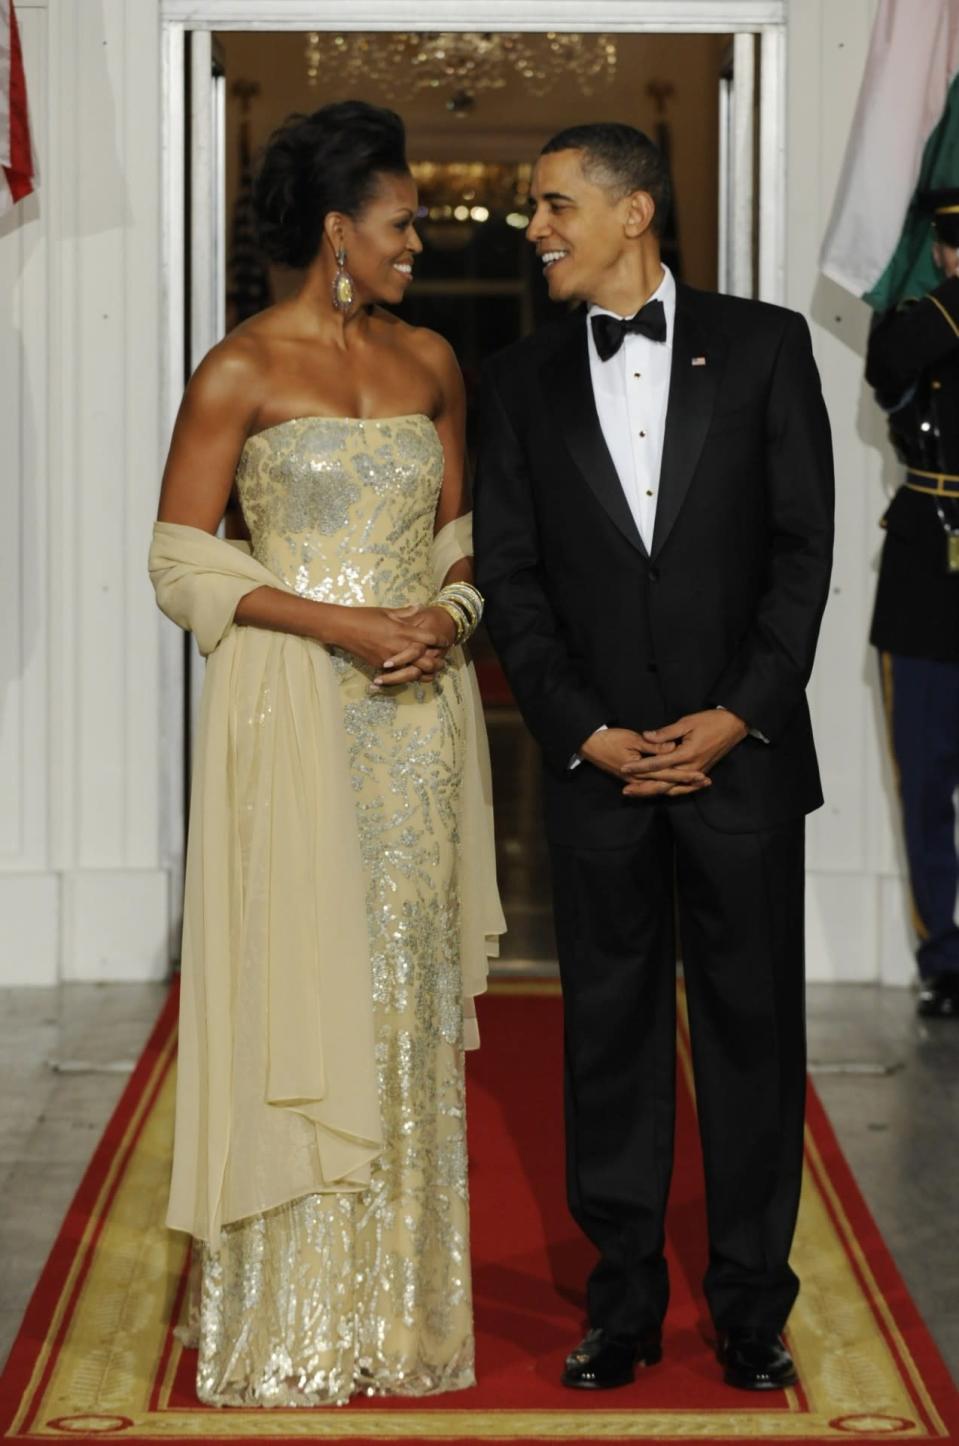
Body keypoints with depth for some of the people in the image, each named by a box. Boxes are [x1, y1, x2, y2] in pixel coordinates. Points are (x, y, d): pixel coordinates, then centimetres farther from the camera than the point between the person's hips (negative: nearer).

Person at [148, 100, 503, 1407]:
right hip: (292, 712, -5)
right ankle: (290, 1322, 7)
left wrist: (449, 613, -5)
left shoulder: (430, 362, 10)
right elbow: (182, 565, -8)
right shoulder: (239, 374, -6)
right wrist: (343, 625, -16)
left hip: (419, 711, 5)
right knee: (298, 991, -3)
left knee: (408, 995, 7)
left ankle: (401, 1301, 17)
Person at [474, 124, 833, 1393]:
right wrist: (584, 732, -6)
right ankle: (624, 1305, 16)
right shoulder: (525, 378, 8)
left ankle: (753, 1306, 15)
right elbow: (510, 572, 5)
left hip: (742, 752, -2)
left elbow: (805, 543, -1)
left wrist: (743, 715, -10)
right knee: (610, 1030, 6)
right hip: (597, 758, 2)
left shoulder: (762, 346, 2)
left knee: (753, 1023, 4)